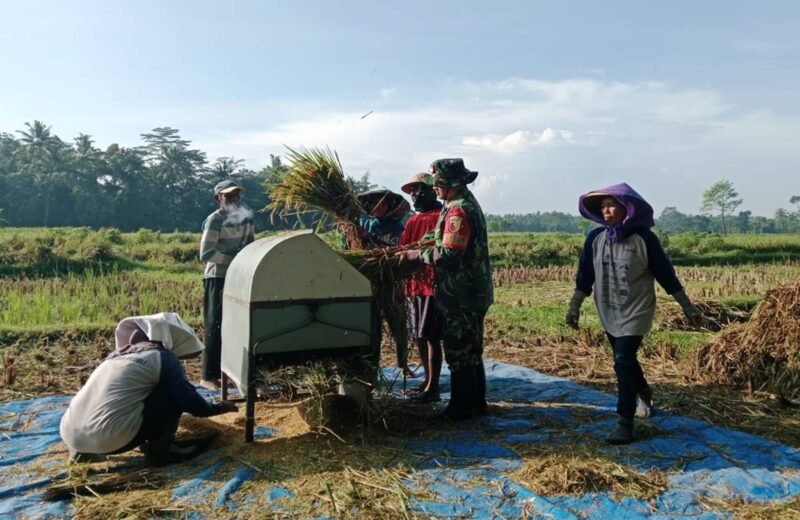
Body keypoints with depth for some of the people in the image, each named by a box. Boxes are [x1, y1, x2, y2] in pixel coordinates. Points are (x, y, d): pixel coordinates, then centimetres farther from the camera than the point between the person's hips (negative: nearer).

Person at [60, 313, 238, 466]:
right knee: (172, 394, 5)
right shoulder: (162, 357, 2)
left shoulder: (118, 354, 21)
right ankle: (159, 452, 10)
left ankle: (82, 450, 19)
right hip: (110, 439, -7)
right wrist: (217, 408, 22)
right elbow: (189, 400, 2)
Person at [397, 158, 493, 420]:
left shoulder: (458, 210, -18)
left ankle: (461, 407, 8)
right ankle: (476, 403, 27)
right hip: (472, 291, 10)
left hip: (461, 294, -10)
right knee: (471, 350, 16)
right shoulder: (468, 203, 15)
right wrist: (422, 250, 11)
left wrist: (416, 254, -14)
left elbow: (448, 254, -24)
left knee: (458, 351, -1)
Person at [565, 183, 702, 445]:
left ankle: (625, 422, -4)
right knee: (625, 360, 19)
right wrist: (574, 306, 1)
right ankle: (644, 393, 47)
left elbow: (665, 273, -7)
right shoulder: (595, 238, -4)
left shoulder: (644, 238, -13)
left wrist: (687, 306, -3)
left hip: (635, 311, -4)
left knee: (623, 362, -12)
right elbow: (585, 275, 2)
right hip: (608, 312, 5)